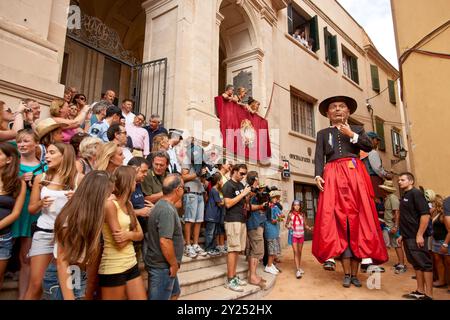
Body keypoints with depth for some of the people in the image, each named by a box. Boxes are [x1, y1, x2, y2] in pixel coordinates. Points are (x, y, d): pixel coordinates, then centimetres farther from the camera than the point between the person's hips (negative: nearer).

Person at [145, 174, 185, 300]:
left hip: (161, 264, 10)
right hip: (162, 266, -10)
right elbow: (164, 242, -30)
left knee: (174, 293, 25)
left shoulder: (162, 204, 7)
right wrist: (174, 264, -19)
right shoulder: (167, 210, -26)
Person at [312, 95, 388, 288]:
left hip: (355, 175, 1)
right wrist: (318, 175, -10)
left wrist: (351, 134, -4)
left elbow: (369, 146, 2)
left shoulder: (357, 129, 21)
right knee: (339, 222, -7)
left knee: (358, 220, -4)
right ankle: (347, 273, -2)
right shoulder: (323, 133, 19)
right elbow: (319, 157, 5)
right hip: (333, 177, 0)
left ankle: (355, 273, 4)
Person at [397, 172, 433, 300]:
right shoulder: (404, 196, 16)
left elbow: (425, 214, -19)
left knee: (425, 264, -2)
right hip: (408, 237, 9)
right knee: (416, 264, 14)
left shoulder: (415, 193, -10)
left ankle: (428, 295, 4)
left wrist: (420, 235, -22)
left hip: (416, 236, -9)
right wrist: (402, 235, 20)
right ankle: (420, 291, 22)